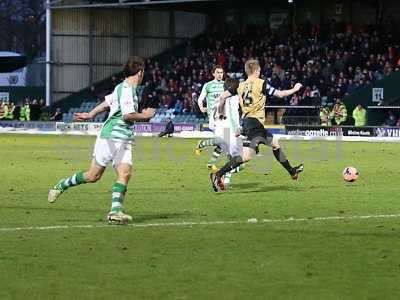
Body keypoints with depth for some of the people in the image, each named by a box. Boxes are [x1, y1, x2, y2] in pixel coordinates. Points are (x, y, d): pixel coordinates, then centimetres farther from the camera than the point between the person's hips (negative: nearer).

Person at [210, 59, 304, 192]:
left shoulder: (240, 85, 10)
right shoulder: (261, 84, -7)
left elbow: (222, 97, 5)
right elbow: (280, 94, -1)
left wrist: (220, 111, 21)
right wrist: (295, 89, 17)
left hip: (247, 120, 9)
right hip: (255, 123, -9)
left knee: (275, 143, 24)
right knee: (246, 156, -16)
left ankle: (292, 171, 36)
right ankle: (218, 175, -23)